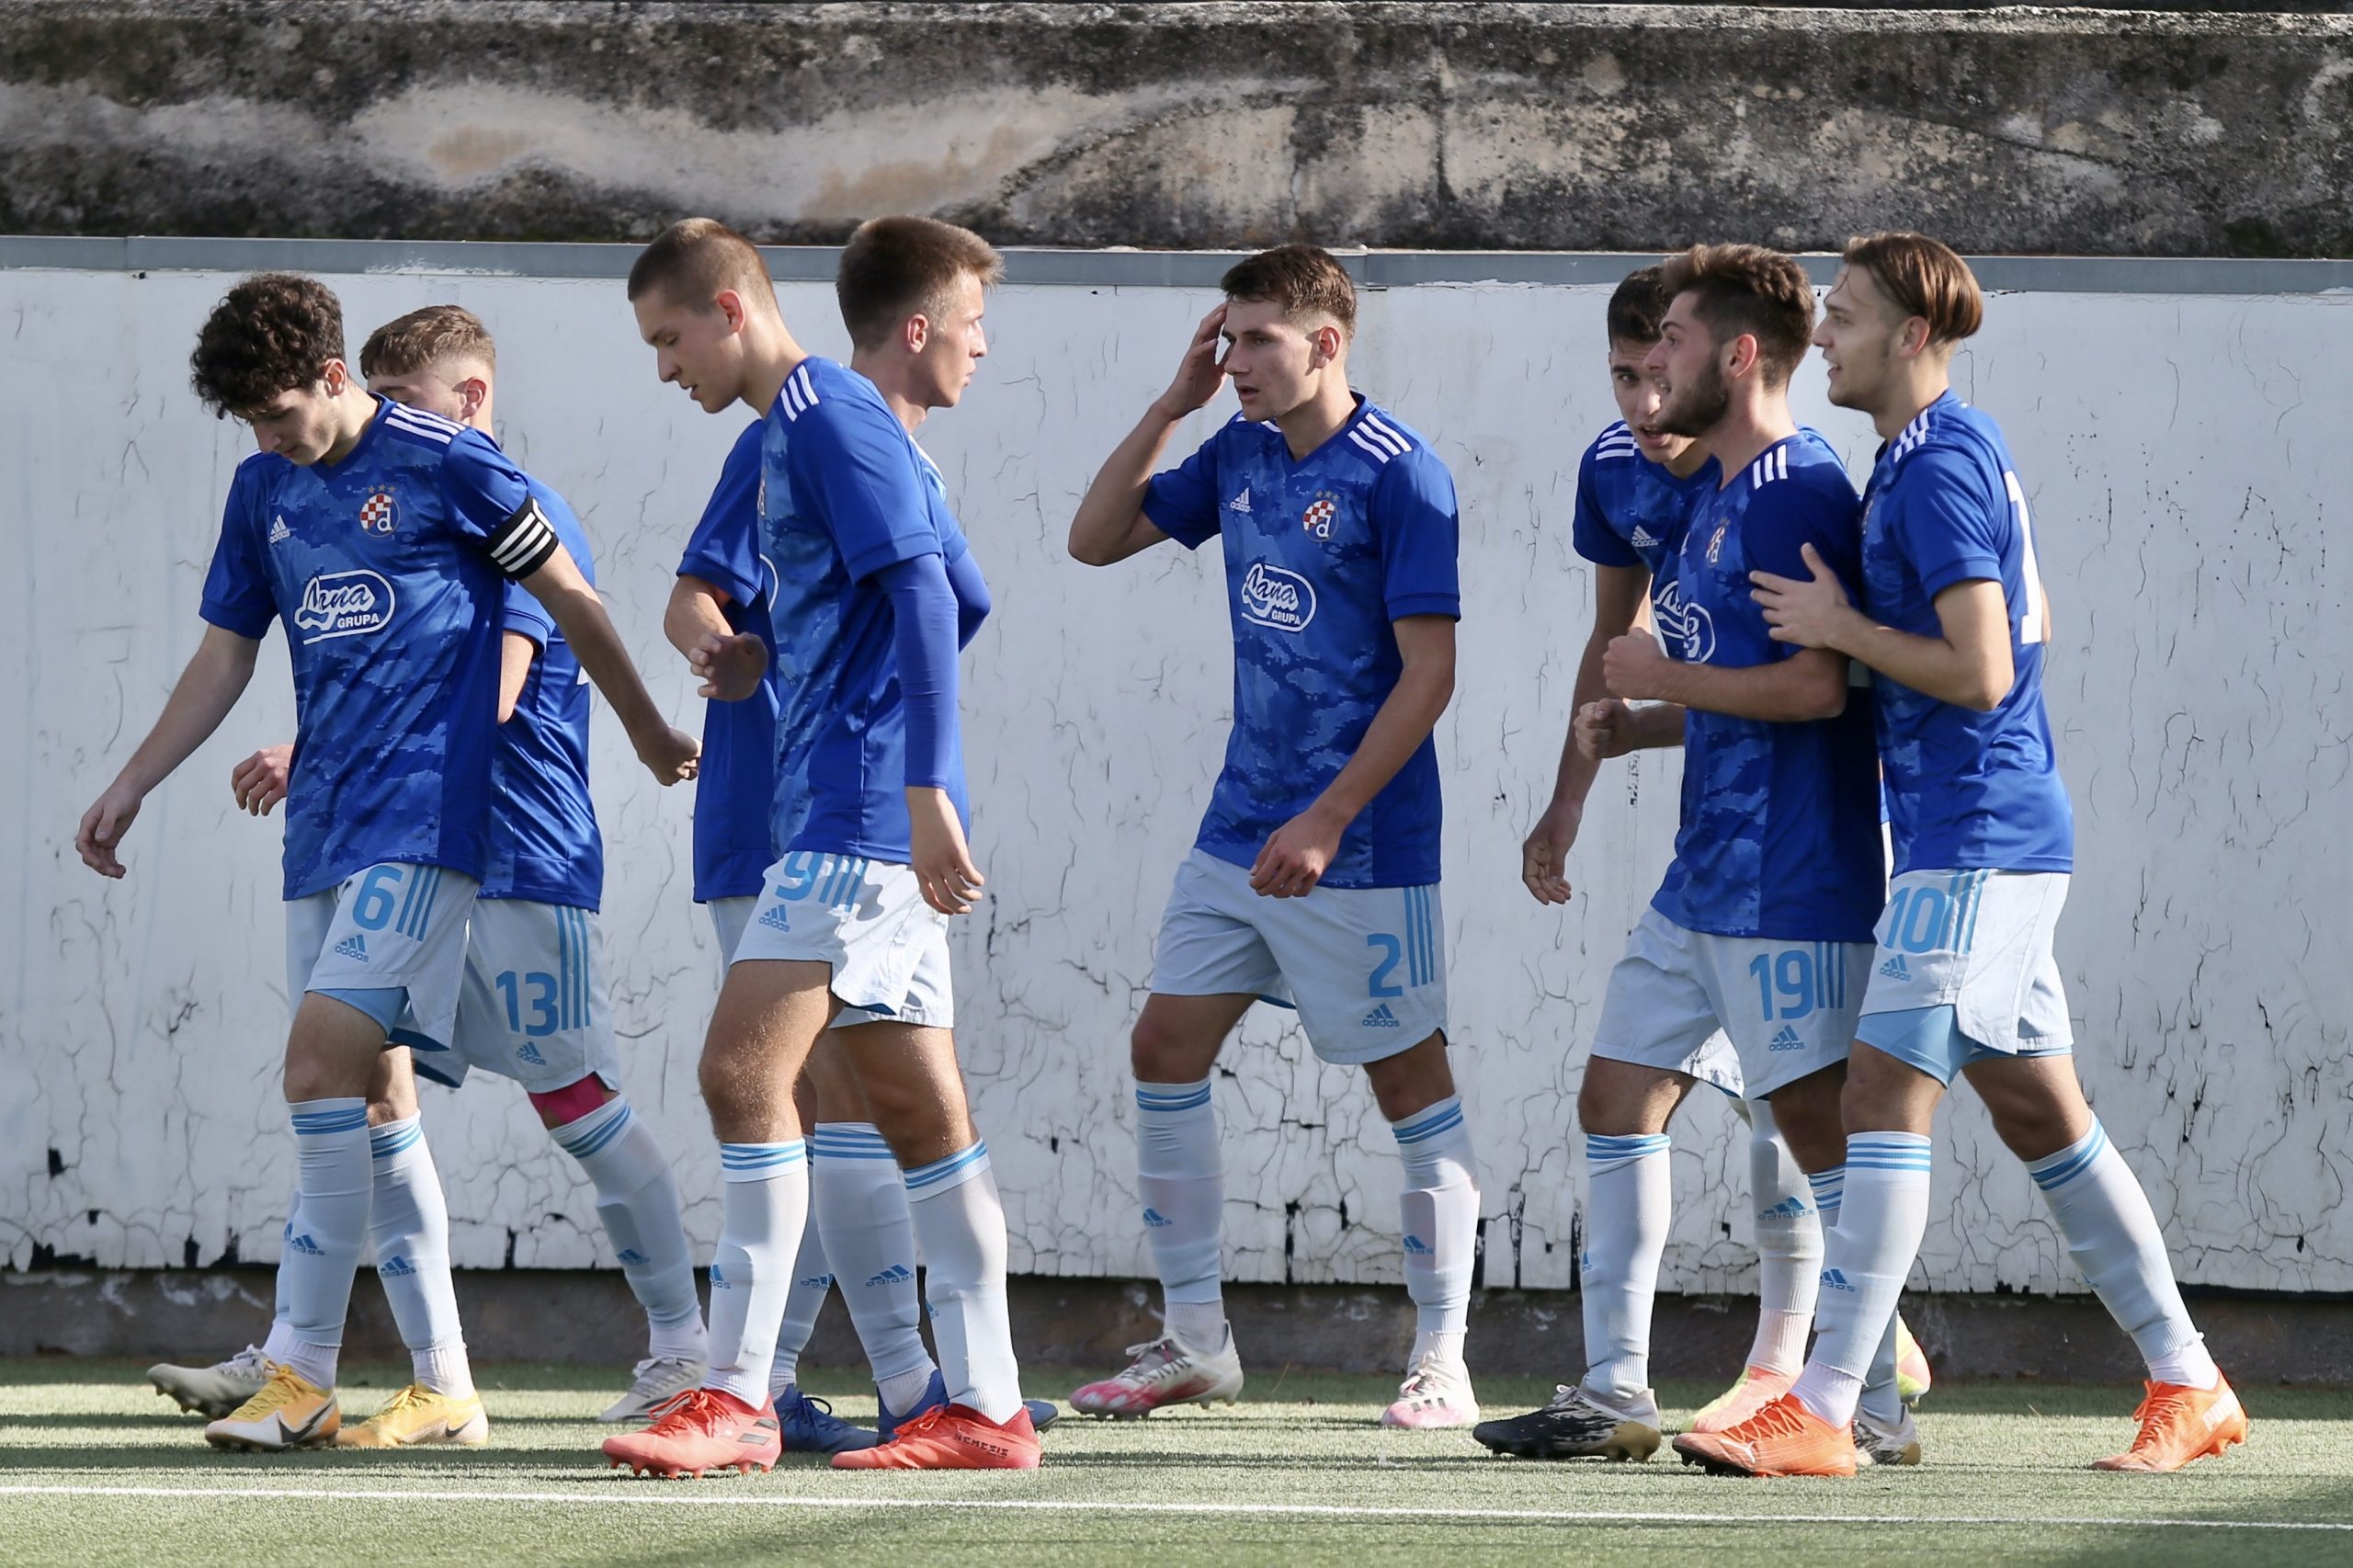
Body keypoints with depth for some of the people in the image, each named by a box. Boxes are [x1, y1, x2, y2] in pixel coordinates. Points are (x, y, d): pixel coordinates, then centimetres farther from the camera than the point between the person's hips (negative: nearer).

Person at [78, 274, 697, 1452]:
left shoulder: (443, 464, -7)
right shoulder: (262, 492, 13)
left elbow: (569, 601, 3)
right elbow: (224, 656, 21)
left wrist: (649, 733, 12)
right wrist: (131, 787, 14)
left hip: (421, 818, -7)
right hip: (321, 827, 7)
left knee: (323, 1065, -18)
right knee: (363, 1094, 5)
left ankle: (301, 1368, -18)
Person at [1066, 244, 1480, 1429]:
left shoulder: (1398, 475, -14)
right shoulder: (1238, 457, 8)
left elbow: (1428, 675, -16)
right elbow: (1094, 540, 15)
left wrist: (1326, 822, -20)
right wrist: (1170, 407, 3)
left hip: (1358, 845, -8)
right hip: (1238, 830, 8)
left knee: (1409, 1078, -1)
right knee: (1165, 1050, 4)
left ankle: (1442, 1360, 5)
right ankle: (1196, 1342, 12)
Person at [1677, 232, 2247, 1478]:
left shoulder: (1941, 467, -15)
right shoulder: (1942, 454, 16)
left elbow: (1977, 672, -20)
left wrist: (1839, 628, -10)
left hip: (1975, 842, -10)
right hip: (1996, 840, 10)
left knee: (1884, 1093, -13)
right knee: (2038, 1111, 13)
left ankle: (1824, 1410, -17)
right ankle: (2188, 1386, 17)